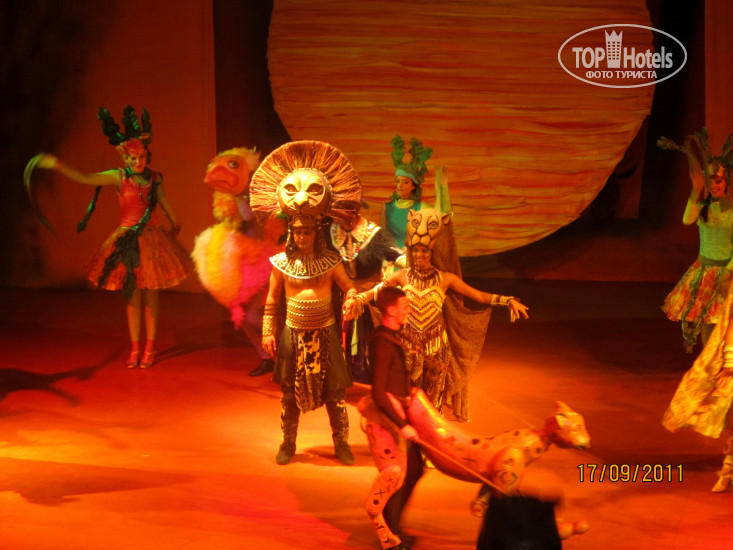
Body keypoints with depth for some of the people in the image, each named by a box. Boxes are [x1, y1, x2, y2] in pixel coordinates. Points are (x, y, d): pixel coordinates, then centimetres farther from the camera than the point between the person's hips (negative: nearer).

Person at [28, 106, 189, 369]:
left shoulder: (154, 179, 0)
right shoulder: (118, 177, -7)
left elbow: (165, 203, 16)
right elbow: (85, 178, -19)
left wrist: (175, 224, 29)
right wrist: (57, 165, -33)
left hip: (151, 239, 1)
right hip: (127, 242, -1)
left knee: (150, 296, 5)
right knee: (133, 297, 5)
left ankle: (149, 348, 15)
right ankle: (135, 348, 15)